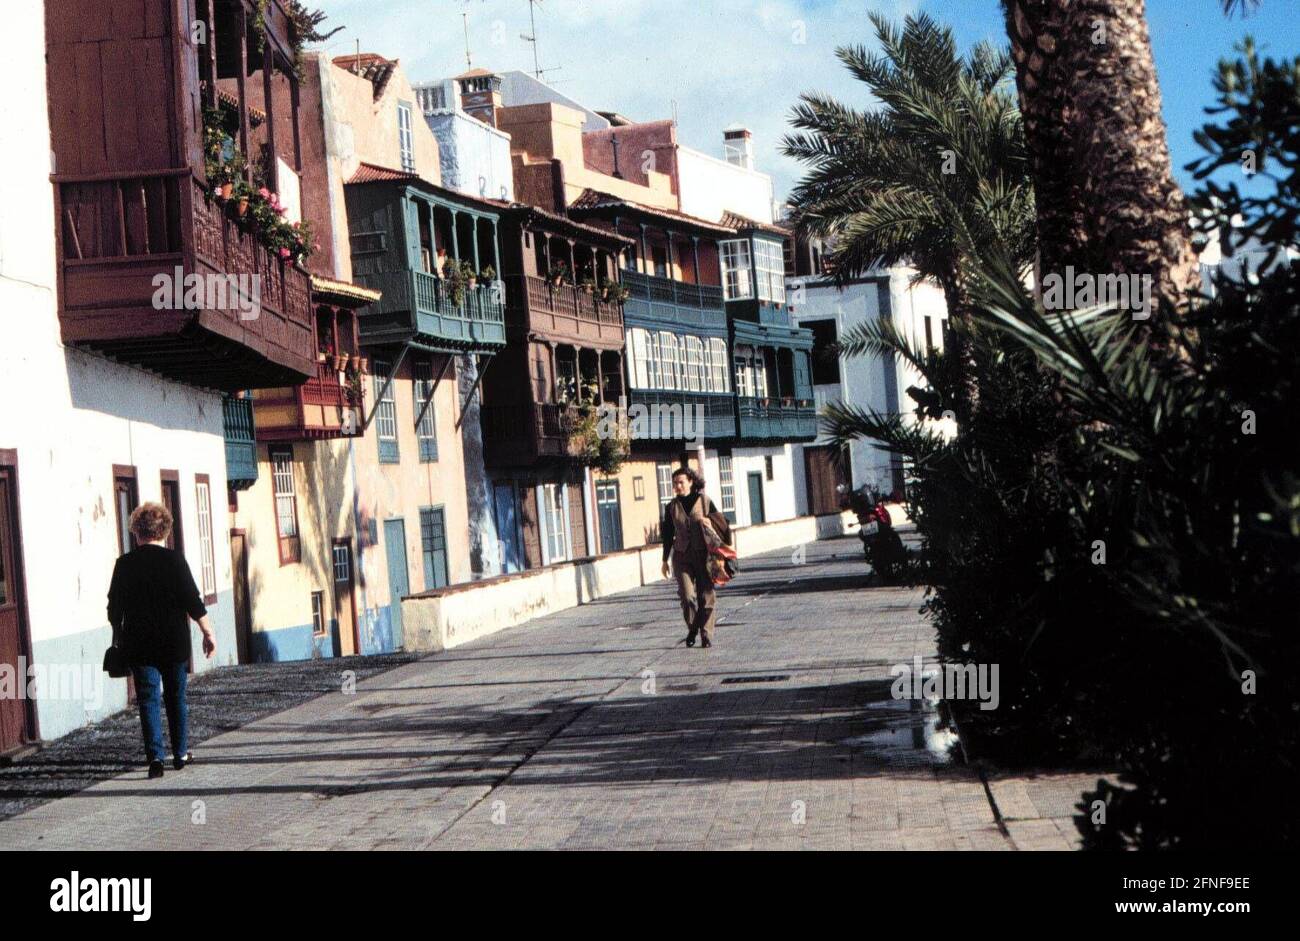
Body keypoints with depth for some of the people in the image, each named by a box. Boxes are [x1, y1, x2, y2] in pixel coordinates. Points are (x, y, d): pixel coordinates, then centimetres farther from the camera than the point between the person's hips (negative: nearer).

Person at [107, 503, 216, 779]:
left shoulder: (124, 564, 0)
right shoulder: (174, 559, -6)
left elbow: (114, 606, 5)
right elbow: (192, 601, -8)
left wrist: (118, 636, 18)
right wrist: (208, 632, -1)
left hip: (139, 645, 0)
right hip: (175, 643, 0)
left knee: (148, 700, 2)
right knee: (176, 697, 14)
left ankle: (155, 757, -10)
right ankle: (181, 754, 20)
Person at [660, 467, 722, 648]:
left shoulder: (705, 502, 2)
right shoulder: (671, 507, 8)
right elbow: (668, 535, 13)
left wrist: (709, 522, -15)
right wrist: (665, 560, 13)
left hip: (703, 554, -1)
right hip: (682, 556, 1)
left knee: (706, 596, -2)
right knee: (687, 595, -11)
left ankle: (706, 636, 7)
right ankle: (692, 629, 12)